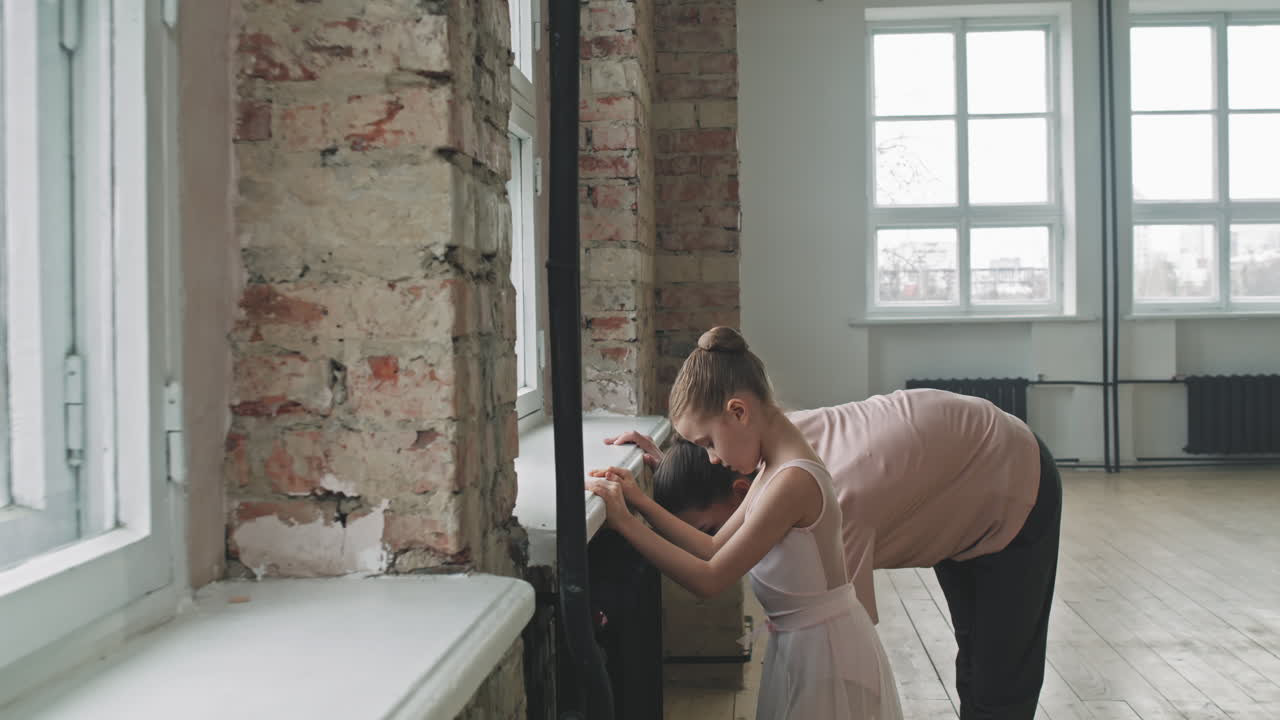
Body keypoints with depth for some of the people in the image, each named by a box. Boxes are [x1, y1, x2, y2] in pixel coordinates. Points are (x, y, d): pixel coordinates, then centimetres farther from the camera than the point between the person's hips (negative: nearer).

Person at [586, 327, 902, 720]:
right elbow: (715, 549, 6)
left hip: (823, 653, -9)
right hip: (802, 645, 9)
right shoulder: (775, 469, 5)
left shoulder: (792, 481, -25)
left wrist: (625, 523, -20)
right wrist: (642, 503, -1)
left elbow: (709, 579, -23)